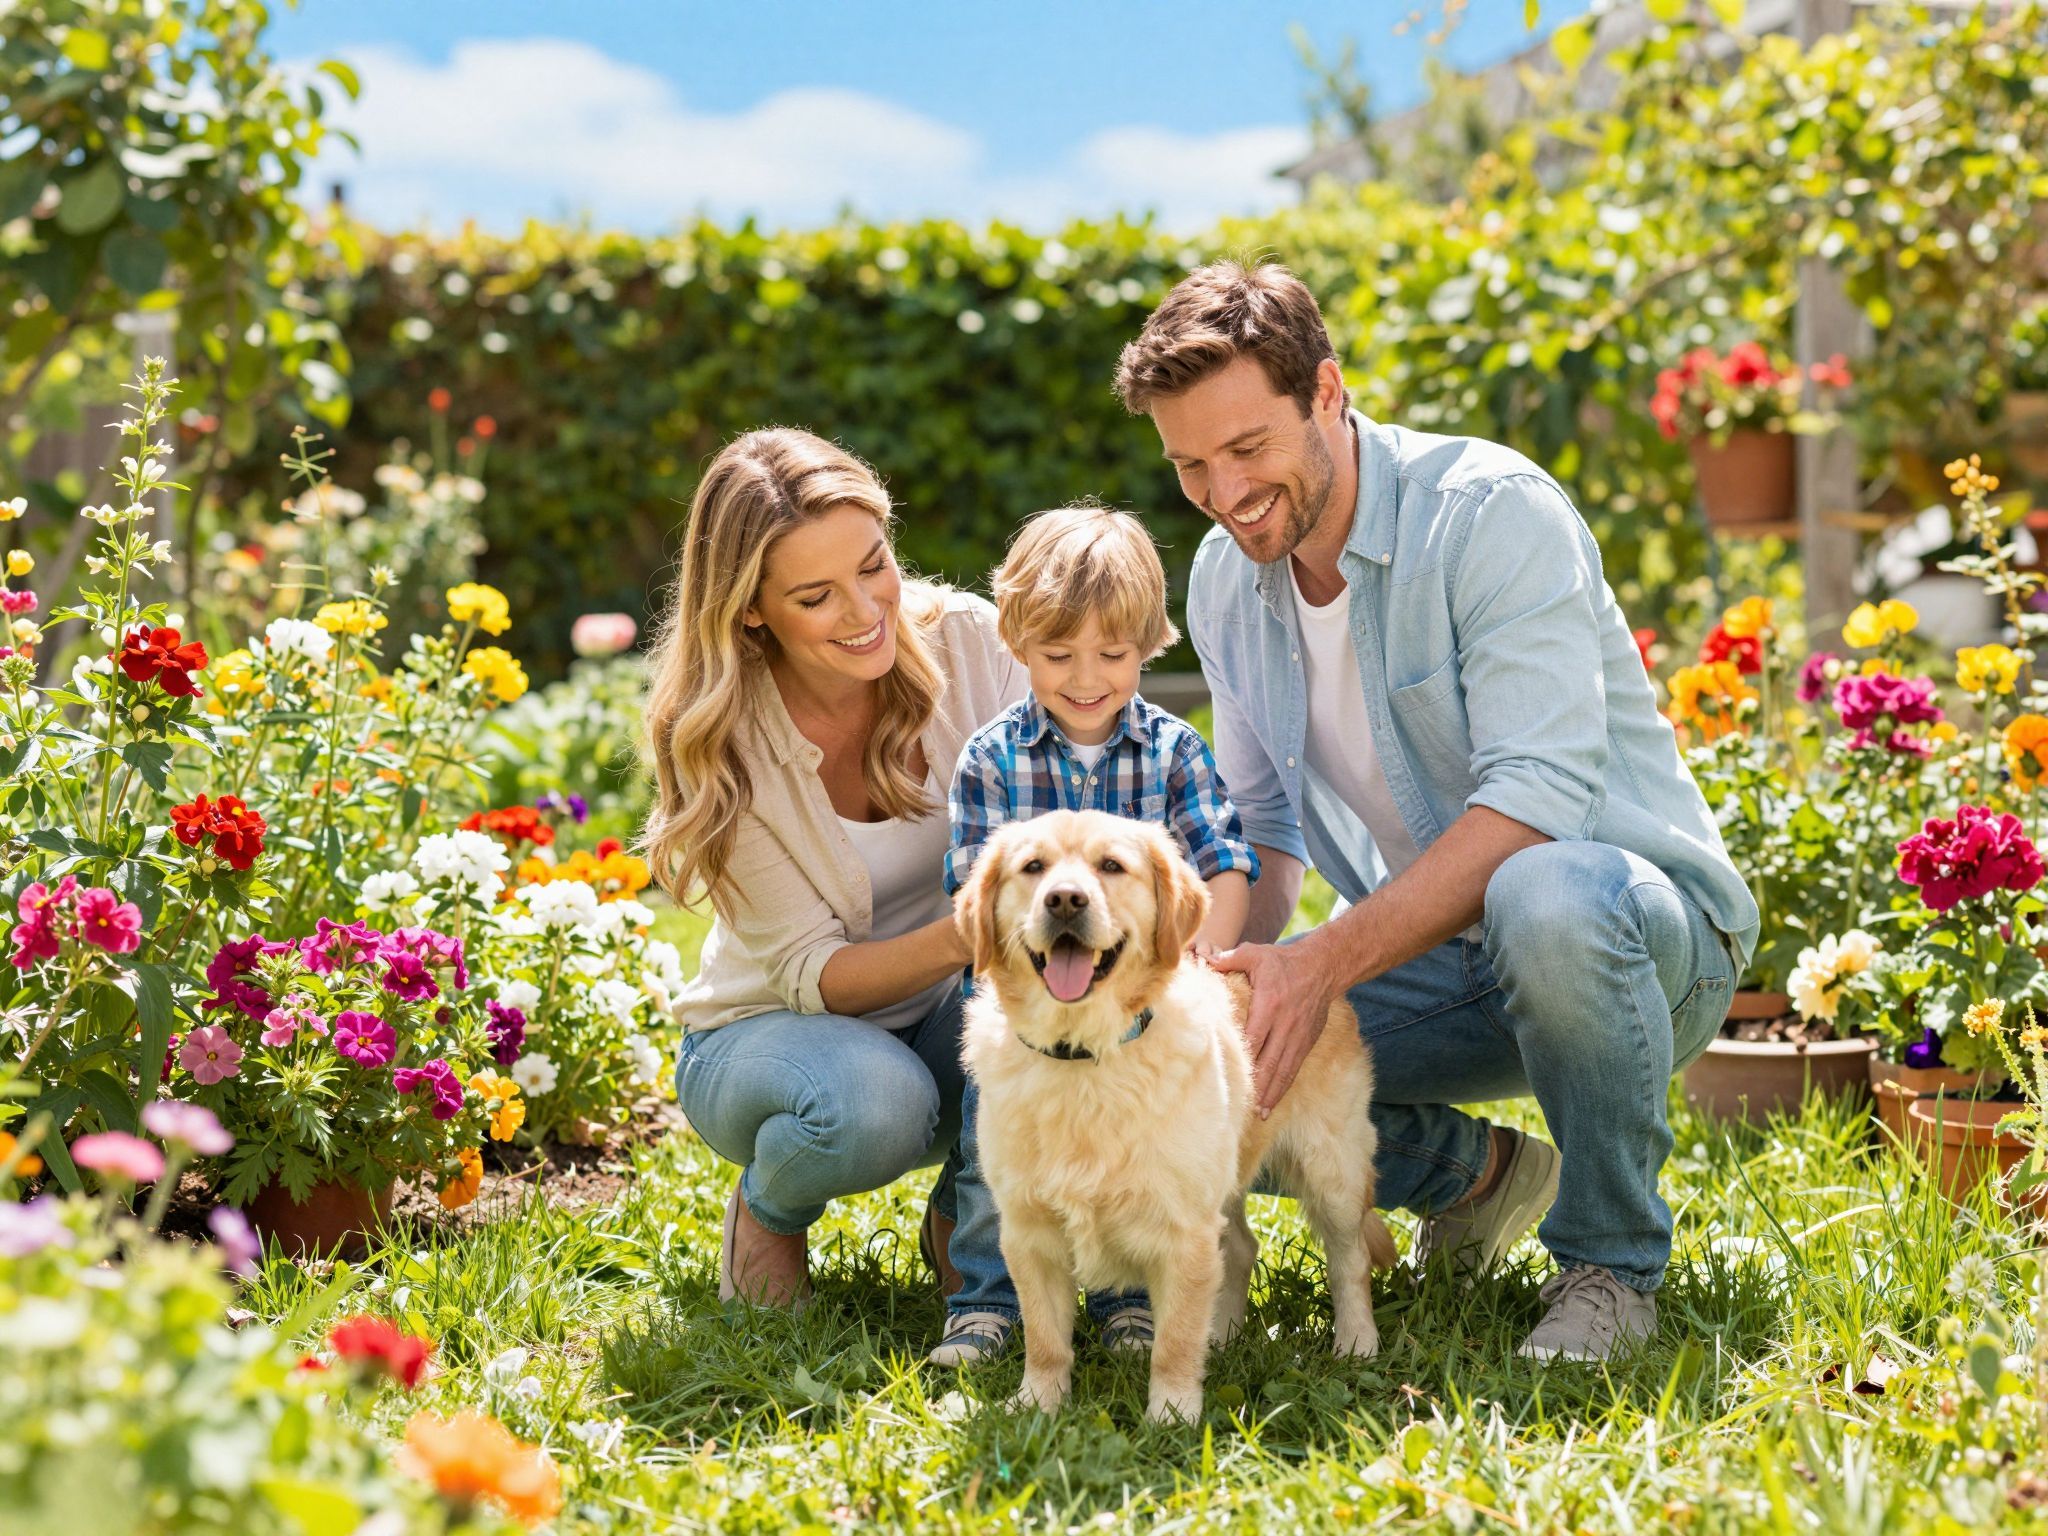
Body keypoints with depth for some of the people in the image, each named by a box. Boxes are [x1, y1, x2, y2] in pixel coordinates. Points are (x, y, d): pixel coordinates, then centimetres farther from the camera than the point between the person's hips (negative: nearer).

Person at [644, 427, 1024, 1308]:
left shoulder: (964, 640, -15)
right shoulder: (716, 740, -20)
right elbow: (810, 973, -22)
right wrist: (959, 938, -42)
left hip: (952, 1014, 3)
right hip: (771, 1031, -2)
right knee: (872, 1102, -37)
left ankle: (965, 1209, -1)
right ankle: (767, 1209, 0)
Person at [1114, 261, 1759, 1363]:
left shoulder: (1492, 511, -20)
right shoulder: (1225, 580, 2)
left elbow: (1536, 798, -30)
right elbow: (1263, 821, 9)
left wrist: (1328, 962, -38)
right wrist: (1229, 972, -12)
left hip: (1646, 932, -6)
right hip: (1433, 954, 6)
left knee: (1543, 896, -42)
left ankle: (1613, 1262, -16)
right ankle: (1476, 1175, 9)